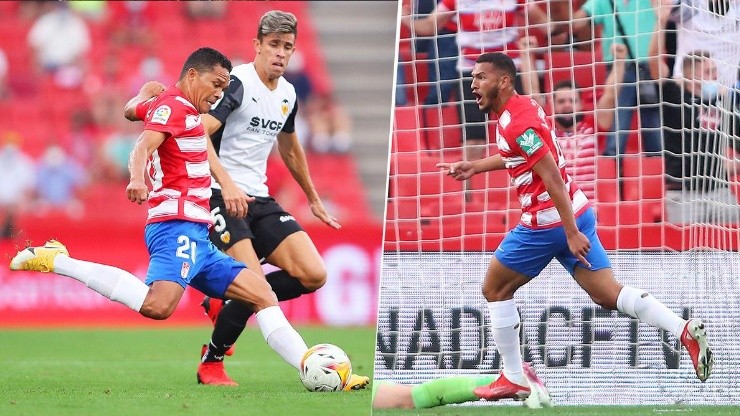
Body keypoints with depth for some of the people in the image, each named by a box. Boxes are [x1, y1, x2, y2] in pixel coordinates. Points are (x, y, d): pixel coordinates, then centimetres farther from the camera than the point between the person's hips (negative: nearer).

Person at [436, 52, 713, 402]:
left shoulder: (515, 122, -18)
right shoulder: (524, 105, 11)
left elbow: (553, 177, -23)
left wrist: (572, 233, -25)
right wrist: (474, 167, 34)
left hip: (548, 222, -9)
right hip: (576, 213, 9)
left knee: (495, 290, 10)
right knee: (608, 295, 3)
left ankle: (513, 379, 15)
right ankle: (685, 331, -14)